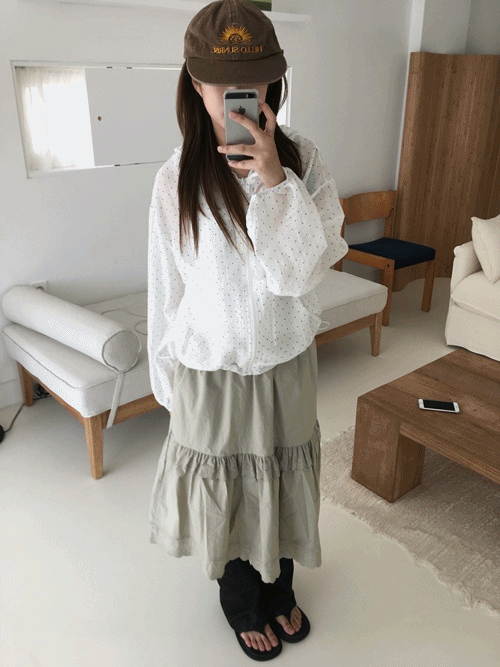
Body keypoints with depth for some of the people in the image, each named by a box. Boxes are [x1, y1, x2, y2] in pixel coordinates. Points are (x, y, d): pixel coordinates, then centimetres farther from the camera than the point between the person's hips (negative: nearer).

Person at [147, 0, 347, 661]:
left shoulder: (301, 158, -9)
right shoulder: (177, 179, -13)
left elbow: (302, 271, -17)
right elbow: (166, 289, -5)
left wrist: (272, 179, -27)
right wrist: (167, 376, 2)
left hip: (286, 363, 2)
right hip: (211, 371, -1)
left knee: (281, 483, 21)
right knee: (226, 492, 18)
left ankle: (279, 592, 52)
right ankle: (243, 605, 48)